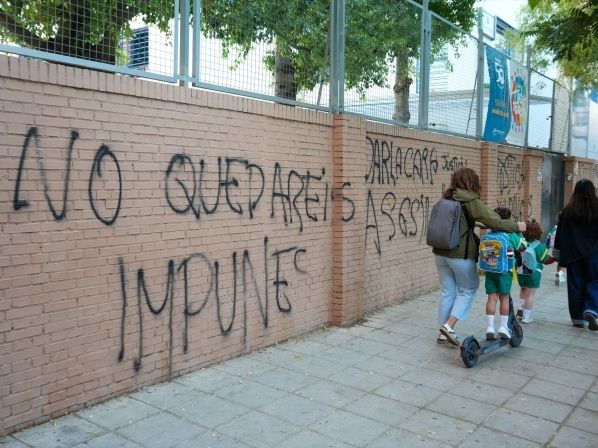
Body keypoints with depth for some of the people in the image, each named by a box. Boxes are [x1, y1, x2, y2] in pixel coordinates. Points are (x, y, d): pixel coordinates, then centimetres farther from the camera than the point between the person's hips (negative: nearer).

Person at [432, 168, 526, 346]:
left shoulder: (446, 199, 8)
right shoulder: (471, 202, -11)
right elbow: (495, 222, -13)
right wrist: (517, 226, 2)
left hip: (441, 253, 6)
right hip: (461, 254, -6)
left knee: (447, 291, 14)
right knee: (468, 290, 11)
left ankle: (443, 332, 19)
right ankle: (449, 325, -1)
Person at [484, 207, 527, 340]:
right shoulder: (512, 235, -1)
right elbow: (523, 245, 13)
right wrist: (518, 231, 23)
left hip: (490, 269, 2)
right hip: (505, 270, -2)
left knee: (492, 297, 4)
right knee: (504, 297, 9)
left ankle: (490, 327, 0)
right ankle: (503, 326, 12)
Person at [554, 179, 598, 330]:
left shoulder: (568, 211, -4)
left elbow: (561, 233, 1)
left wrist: (558, 251, 10)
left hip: (573, 253, 1)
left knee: (575, 284, 9)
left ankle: (577, 317, 14)